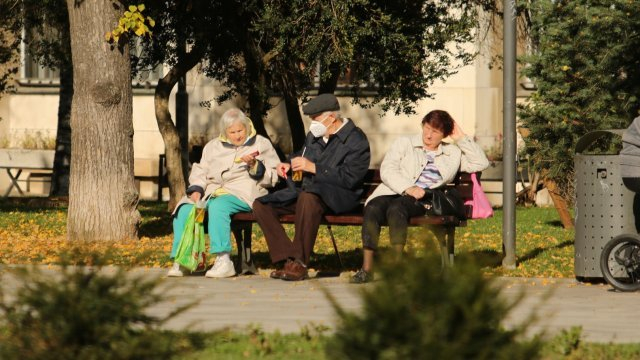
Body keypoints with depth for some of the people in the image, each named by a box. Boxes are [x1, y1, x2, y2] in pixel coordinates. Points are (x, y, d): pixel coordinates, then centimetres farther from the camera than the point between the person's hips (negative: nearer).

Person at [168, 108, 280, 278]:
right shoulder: (213, 146, 23)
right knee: (184, 209, -20)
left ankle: (223, 261, -41)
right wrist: (196, 189, 2)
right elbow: (199, 171, 21)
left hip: (243, 194, -5)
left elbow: (273, 177, 4)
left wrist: (255, 166, -13)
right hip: (213, 193, 5)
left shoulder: (261, 144, 11)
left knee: (218, 206, -37)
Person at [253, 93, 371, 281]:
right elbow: (303, 157, 37)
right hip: (308, 191, 8)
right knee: (261, 205, -8)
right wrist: (290, 165, 13)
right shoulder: (314, 135, 17)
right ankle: (286, 259, -20)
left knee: (308, 197, -42)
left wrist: (314, 168, -18)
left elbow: (349, 179, -17)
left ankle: (300, 263, -34)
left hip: (339, 196, -8)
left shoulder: (355, 139, -7)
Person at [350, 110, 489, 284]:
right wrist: (407, 188, -12)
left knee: (396, 208, -37)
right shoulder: (405, 143, 20)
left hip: (421, 200, -1)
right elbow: (387, 170, 5)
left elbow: (481, 163, 16)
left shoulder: (453, 153, 25)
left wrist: (461, 139, 14)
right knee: (372, 209, -34)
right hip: (392, 193, 1)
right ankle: (367, 268, -37)